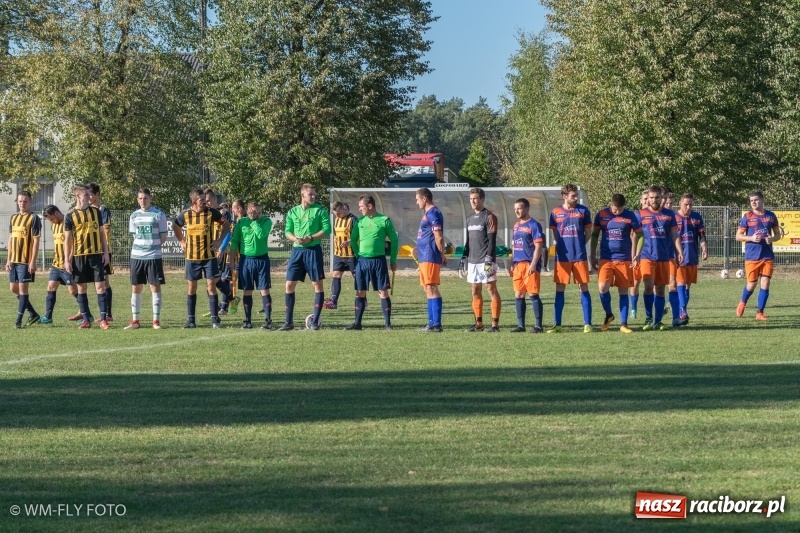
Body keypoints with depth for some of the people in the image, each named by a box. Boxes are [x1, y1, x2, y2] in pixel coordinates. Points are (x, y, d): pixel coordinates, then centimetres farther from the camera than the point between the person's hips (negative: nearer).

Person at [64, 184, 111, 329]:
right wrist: (67, 260, -3)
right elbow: (67, 238, 1)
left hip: (96, 254, 1)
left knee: (100, 285, -4)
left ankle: (103, 319, -2)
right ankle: (86, 320, 11)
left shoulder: (96, 211, 5)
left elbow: (102, 233, 10)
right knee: (81, 287, 4)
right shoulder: (70, 216, -1)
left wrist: (106, 252, 4)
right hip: (79, 256, -1)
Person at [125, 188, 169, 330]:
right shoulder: (134, 216, 11)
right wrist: (141, 245, 6)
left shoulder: (158, 215, -2)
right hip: (136, 255, 4)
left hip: (153, 256, -4)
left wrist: (153, 245, -5)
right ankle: (135, 321, 12)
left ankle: (156, 320, 3)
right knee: (135, 287, 5)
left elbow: (163, 235, 1)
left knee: (155, 286, -2)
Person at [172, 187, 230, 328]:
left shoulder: (212, 212, -6)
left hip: (209, 256, -1)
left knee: (211, 286, -3)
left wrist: (220, 240, -2)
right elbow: (175, 226, 17)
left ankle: (215, 319, 2)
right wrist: (181, 241, 10)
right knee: (191, 287, 5)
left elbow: (226, 225, 6)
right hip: (191, 257, 1)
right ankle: (190, 320, 12)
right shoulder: (185, 215, -3)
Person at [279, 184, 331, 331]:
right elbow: (287, 231, 9)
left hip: (314, 250, -3)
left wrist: (311, 238, -17)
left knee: (317, 284, -2)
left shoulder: (320, 210, -1)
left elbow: (326, 229, -7)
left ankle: (315, 321, 6)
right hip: (297, 250, 3)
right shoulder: (293, 212, 8)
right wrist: (295, 239, -12)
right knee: (289, 285, 0)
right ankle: (288, 322, 7)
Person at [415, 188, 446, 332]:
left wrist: (442, 255, -14)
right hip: (425, 257, 11)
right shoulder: (428, 213, 18)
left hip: (430, 258, -11)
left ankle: (436, 324, -12)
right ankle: (432, 323, 15)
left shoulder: (433, 214, -14)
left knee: (431, 288, -10)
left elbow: (438, 237, -17)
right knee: (428, 289, 12)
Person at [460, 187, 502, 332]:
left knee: (491, 289, -6)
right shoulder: (470, 218, 16)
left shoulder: (489, 216, -6)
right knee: (475, 291, 8)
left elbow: (492, 240, -12)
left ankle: (495, 323, -7)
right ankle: (478, 323, 13)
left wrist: (489, 258, -19)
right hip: (472, 260, 8)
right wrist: (464, 257, 17)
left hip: (486, 260, -8)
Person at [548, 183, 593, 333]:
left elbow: (588, 233, 8)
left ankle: (587, 324, 4)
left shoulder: (583, 210, 3)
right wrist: (563, 245, 1)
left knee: (584, 288, 0)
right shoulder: (556, 212, 5)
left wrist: (579, 245, -3)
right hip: (562, 256, 1)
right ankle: (557, 324, 9)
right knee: (559, 289, 4)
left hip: (580, 256, -1)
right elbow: (555, 235, 13)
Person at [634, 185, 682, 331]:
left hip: (664, 257, 2)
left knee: (660, 289, 6)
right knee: (649, 286, -15)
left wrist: (679, 252, -2)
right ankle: (649, 319, -3)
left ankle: (658, 322, 11)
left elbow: (674, 235, 10)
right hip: (647, 257, -2)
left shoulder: (669, 214, 9)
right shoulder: (640, 214, 4)